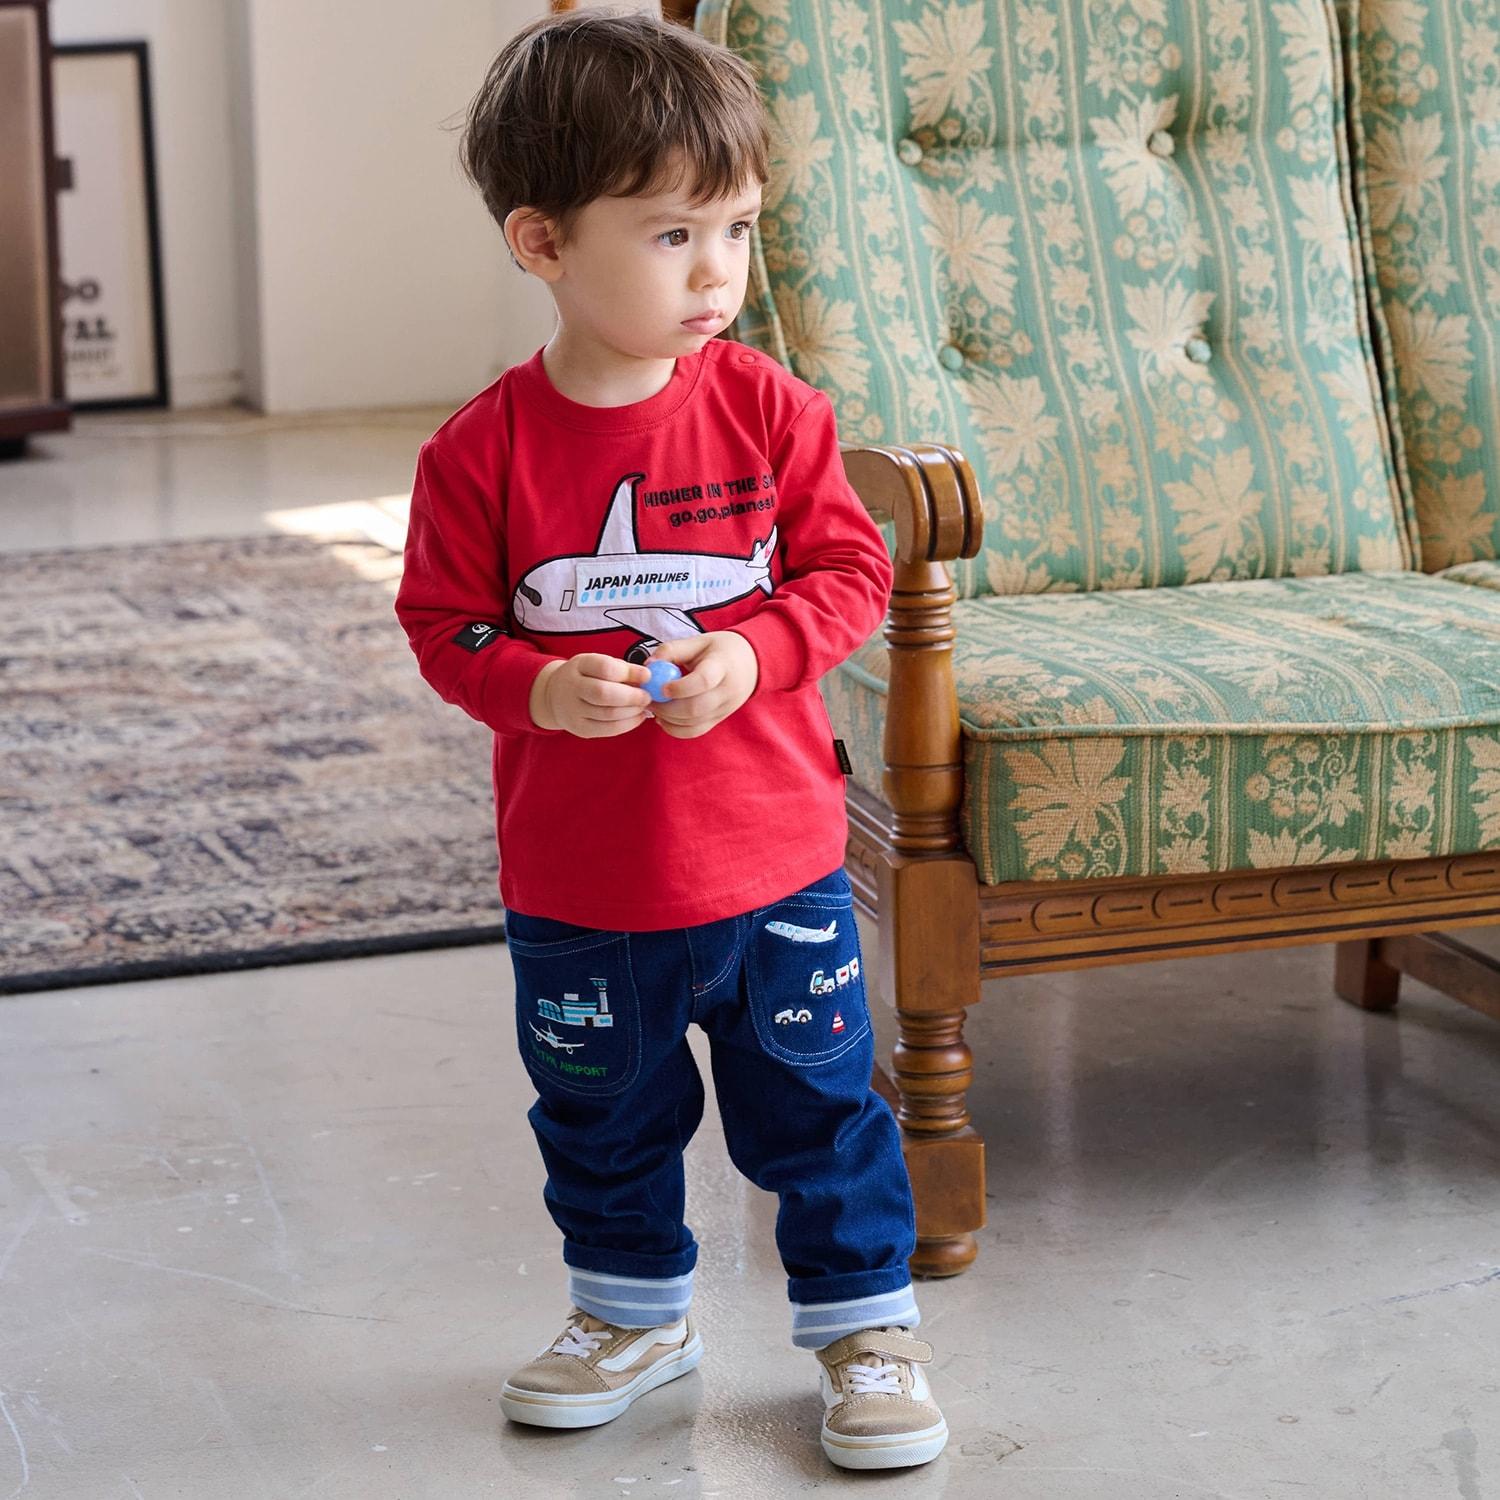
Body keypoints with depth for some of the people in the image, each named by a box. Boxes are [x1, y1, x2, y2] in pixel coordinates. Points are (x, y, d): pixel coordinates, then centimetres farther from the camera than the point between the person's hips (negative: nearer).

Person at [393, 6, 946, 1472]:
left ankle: (865, 1323, 29)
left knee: (817, 1108, 10)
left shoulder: (771, 411, -9)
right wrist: (537, 689, -23)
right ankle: (633, 1312, 42)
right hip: (575, 890, 1)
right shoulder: (484, 451, -11)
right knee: (600, 1119, 19)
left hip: (773, 864, -1)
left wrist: (749, 654, -20)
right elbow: (443, 624, -5)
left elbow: (850, 568, -4)